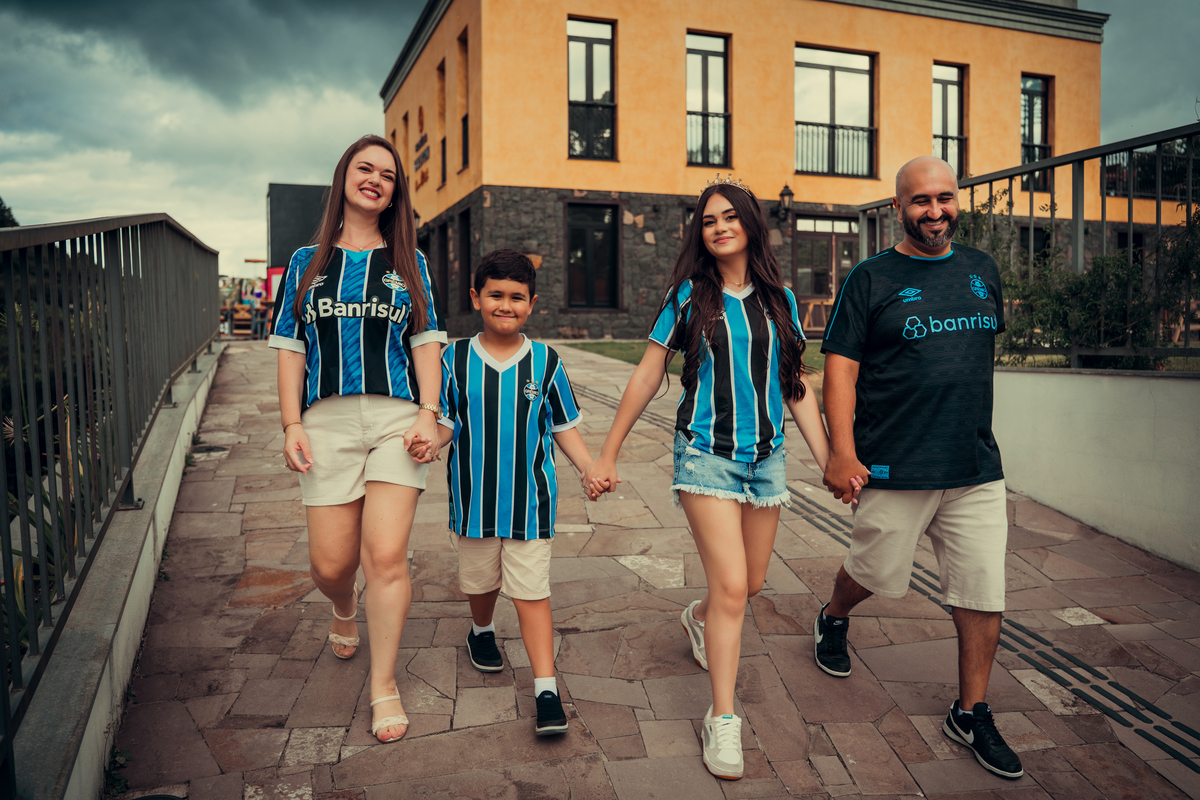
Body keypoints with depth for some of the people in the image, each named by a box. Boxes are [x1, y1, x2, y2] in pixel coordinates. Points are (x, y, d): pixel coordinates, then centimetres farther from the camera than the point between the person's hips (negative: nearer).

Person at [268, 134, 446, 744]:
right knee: (330, 564, 2)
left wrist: (429, 413, -4)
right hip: (328, 419, 1)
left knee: (386, 556, -8)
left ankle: (383, 687, 10)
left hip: (397, 417, -1)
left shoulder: (408, 262, 13)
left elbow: (426, 342, 9)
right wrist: (292, 424, 0)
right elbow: (290, 349, 10)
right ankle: (345, 609, 40)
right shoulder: (307, 262, 14)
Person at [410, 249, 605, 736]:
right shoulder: (456, 359, -3)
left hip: (530, 500, -1)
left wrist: (591, 469, -11)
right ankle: (482, 632, 52)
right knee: (480, 580, 21)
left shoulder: (545, 362, -3)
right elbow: (446, 423, 1)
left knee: (531, 592, -2)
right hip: (474, 499, 2)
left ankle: (546, 689, 4)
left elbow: (565, 428, 3)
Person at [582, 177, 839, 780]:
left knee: (752, 583, 16)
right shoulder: (689, 296, -2)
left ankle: (700, 617, 50)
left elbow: (796, 387, 10)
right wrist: (607, 454, 1)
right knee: (731, 586, -11)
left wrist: (828, 460, 5)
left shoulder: (778, 299, 6)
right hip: (707, 454, -4)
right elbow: (647, 376, 1)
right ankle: (722, 720, 4)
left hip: (765, 457, 4)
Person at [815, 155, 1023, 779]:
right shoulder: (871, 279, -4)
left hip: (978, 470, 4)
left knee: (984, 596, 6)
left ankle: (970, 714, 25)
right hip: (895, 469, -4)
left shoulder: (982, 270, 11)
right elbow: (840, 369, -8)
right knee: (877, 573, 12)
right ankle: (833, 618, 46)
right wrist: (841, 451, -17)